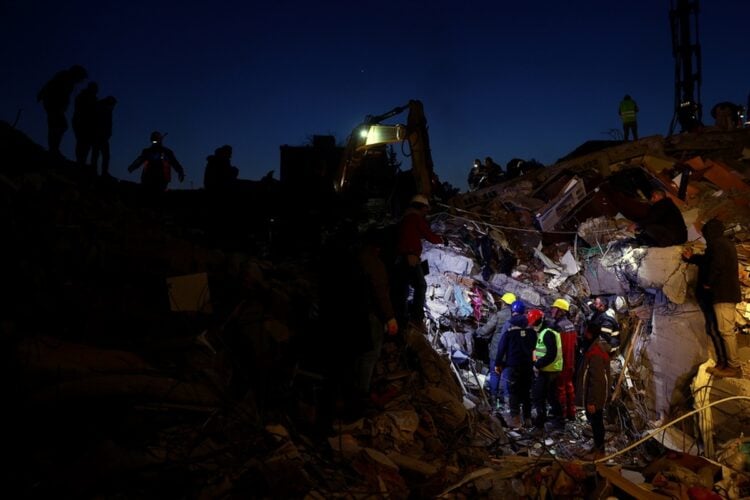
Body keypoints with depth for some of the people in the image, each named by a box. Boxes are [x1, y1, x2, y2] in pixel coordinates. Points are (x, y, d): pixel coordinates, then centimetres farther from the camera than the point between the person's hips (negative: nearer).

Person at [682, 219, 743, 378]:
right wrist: (692, 258, 38)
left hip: (723, 293, -11)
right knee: (715, 329, 13)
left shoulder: (717, 243, -13)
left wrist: (708, 283, -13)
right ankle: (723, 363, 15)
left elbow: (716, 265, -24)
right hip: (726, 292, 11)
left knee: (725, 330, -11)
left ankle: (734, 367, -10)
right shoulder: (725, 243, 20)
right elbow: (708, 260, 33)